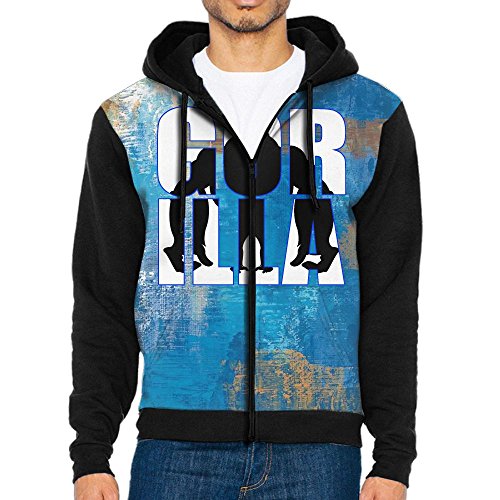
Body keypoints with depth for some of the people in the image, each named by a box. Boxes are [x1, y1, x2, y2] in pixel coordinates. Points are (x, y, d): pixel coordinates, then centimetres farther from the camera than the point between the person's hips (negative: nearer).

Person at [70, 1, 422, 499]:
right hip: (177, 445, 0)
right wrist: (91, 455, 2)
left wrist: (394, 459, 0)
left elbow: (391, 300, 5)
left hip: (318, 451, 0)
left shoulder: (374, 116, 6)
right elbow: (103, 299, 7)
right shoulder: (129, 120, 7)